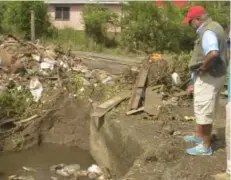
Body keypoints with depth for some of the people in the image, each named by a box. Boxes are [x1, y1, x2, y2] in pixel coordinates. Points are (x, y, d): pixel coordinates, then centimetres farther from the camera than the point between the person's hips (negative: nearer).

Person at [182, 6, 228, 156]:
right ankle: (199, 136, 36)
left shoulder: (208, 32, -22)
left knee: (204, 110, -1)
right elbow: (222, 49, 24)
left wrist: (203, 67, -23)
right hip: (213, 75, 10)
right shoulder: (214, 27, 12)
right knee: (202, 108, 21)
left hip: (208, 77, -10)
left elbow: (213, 53, -40)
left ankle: (206, 146, 9)